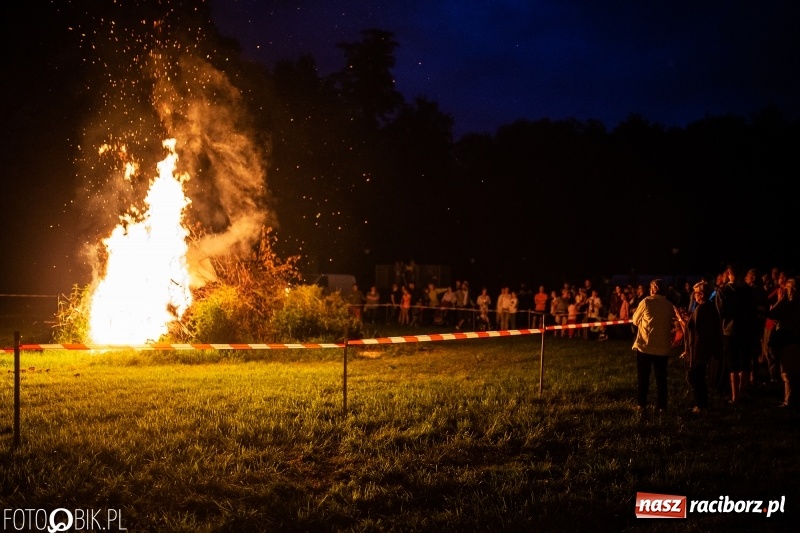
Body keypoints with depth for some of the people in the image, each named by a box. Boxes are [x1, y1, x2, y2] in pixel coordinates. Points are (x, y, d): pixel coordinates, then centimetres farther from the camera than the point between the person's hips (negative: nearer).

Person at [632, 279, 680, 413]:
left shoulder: (646, 302, -8)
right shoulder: (669, 305, 0)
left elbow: (635, 320, 4)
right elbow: (671, 324, 9)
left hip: (645, 345, -2)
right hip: (663, 347, 2)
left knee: (643, 377, 9)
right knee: (661, 377, 9)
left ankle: (641, 404, 10)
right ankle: (661, 406, 8)